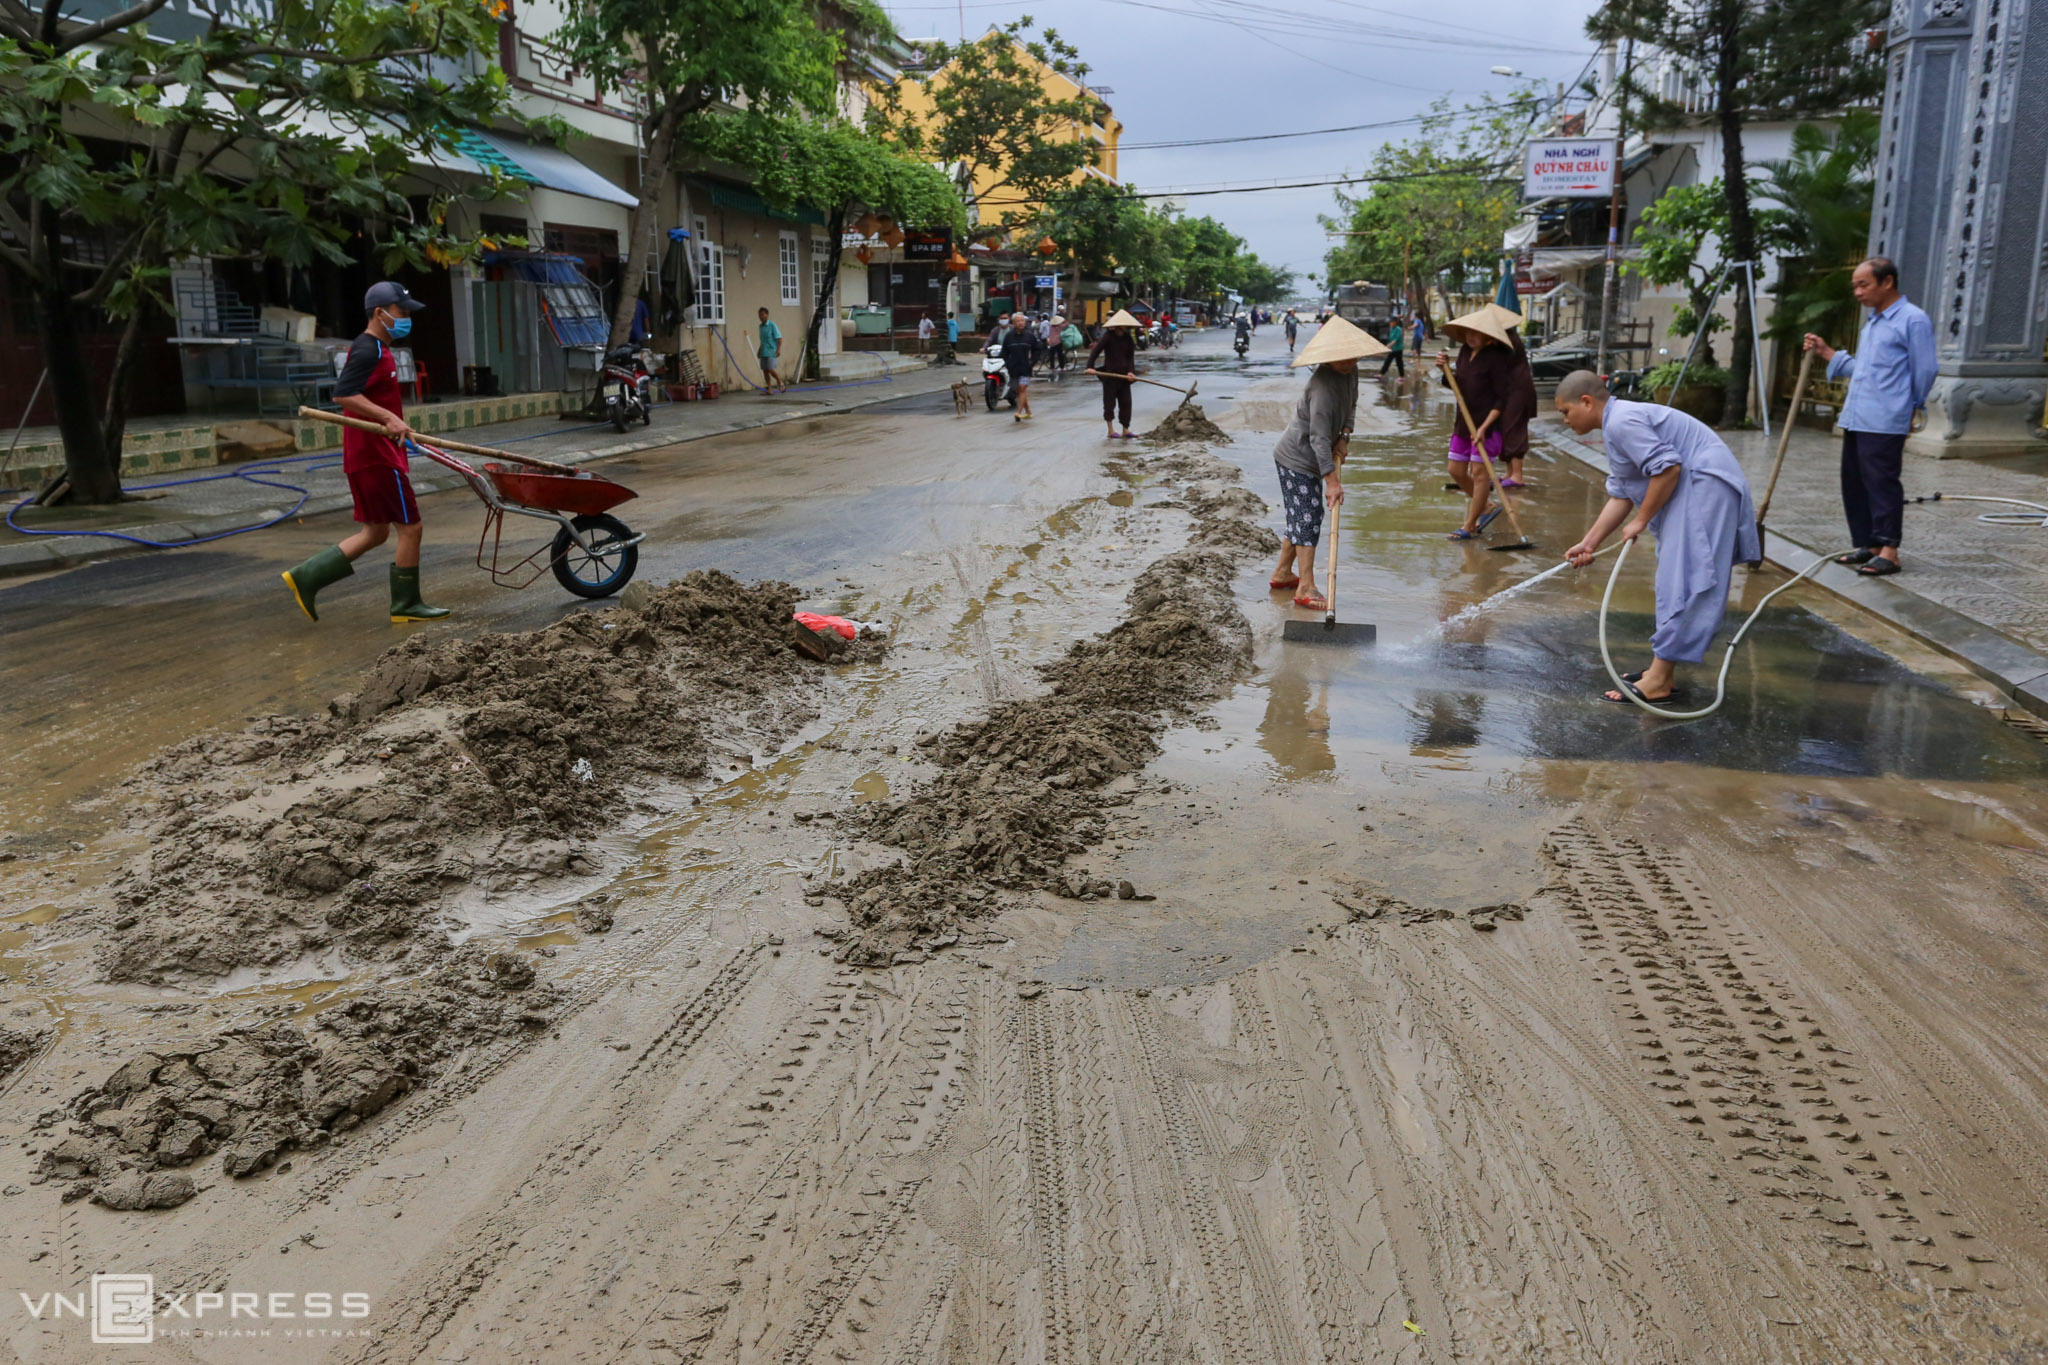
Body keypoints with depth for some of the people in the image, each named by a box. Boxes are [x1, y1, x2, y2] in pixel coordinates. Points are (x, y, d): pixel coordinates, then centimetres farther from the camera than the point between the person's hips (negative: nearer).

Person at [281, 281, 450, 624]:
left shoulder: (378, 350, 18)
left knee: (375, 533, 14)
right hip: (376, 457, -11)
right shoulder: (367, 351, -14)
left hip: (369, 455, 11)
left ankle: (306, 576, 14)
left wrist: (397, 426, 27)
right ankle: (406, 605, 8)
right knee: (410, 527, -2)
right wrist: (389, 418, -32)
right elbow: (344, 394, -26)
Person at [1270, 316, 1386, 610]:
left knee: (1301, 518, 16)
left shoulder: (1350, 371, -1)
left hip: (1308, 459, 9)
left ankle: (1283, 573, 29)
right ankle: (1306, 589, -9)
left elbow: (1351, 405, 17)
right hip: (1296, 459, -9)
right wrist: (1332, 481, -34)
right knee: (1308, 519, -11)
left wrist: (1344, 436, -1)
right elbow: (1319, 438, -32)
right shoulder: (1323, 386, -30)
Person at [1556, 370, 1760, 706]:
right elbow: (1620, 496, 17)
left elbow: (1668, 467, -23)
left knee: (1684, 583, -11)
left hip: (1706, 486, -11)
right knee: (1675, 582, 14)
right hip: (1692, 490, 11)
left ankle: (1658, 682, -11)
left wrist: (1641, 521, -13)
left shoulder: (1622, 421, -15)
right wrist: (1588, 543, 13)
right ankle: (1662, 672, 20)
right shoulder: (1617, 426, 19)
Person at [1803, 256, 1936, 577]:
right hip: (1855, 418, 9)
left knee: (1882, 483, -8)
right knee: (1855, 484, 11)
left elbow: (1924, 372, -7)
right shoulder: (1872, 322, 20)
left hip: (1885, 423, -9)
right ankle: (1868, 544, 20)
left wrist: (1909, 410, 2)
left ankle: (1888, 551, -5)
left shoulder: (1913, 320, -8)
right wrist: (1826, 353, 18)